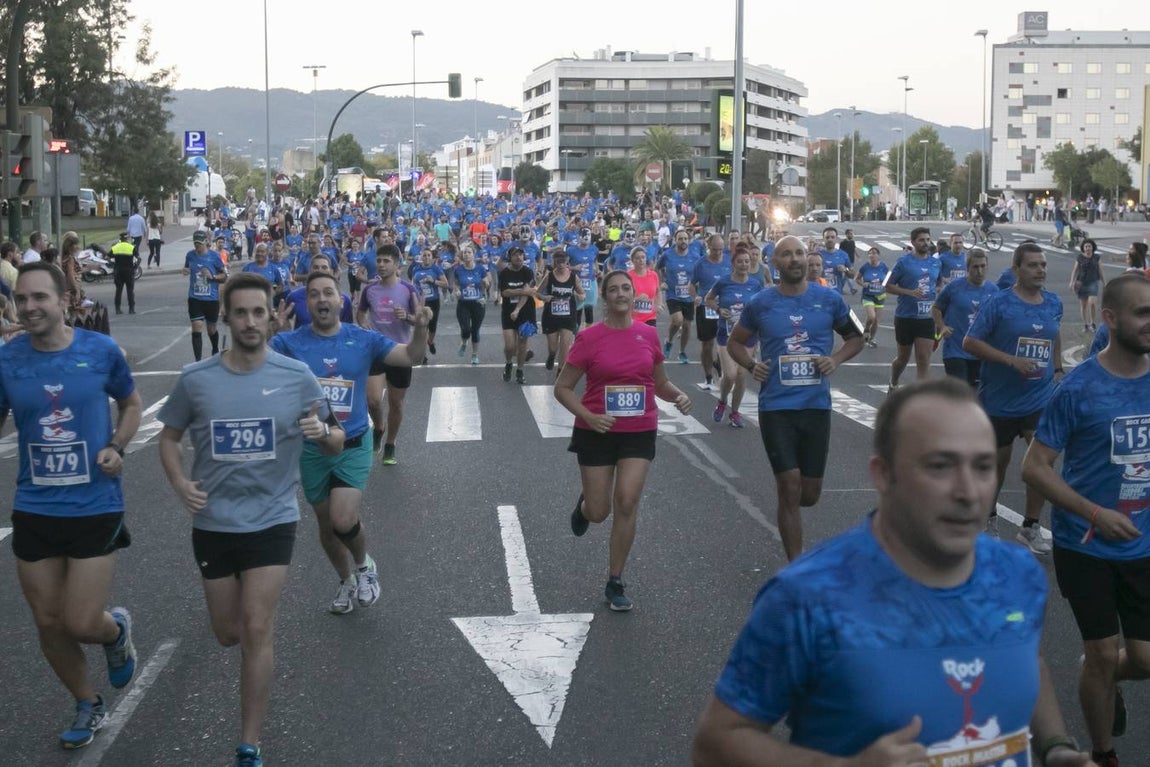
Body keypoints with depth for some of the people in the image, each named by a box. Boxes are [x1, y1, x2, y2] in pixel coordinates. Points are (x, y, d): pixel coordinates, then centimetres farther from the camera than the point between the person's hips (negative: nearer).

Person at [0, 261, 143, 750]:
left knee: (80, 624, -4)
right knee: (49, 623, 12)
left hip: (95, 508, -2)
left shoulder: (101, 351, -8)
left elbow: (130, 404, 9)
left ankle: (116, 631, 34)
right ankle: (87, 705, 37)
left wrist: (117, 447, -8)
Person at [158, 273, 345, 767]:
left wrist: (323, 432, -23)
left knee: (257, 631, -7)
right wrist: (179, 481, -10)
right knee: (228, 634, 14)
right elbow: (169, 437, 9)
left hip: (272, 521, -2)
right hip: (213, 523, 2)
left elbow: (336, 445, 2)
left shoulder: (297, 377, -8)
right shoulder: (195, 379, -6)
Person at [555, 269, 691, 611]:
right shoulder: (589, 337, -8)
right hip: (597, 432, -1)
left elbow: (660, 383, 14)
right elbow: (562, 388, -4)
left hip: (640, 432, 2)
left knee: (627, 503, -8)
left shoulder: (648, 334, 1)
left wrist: (677, 396, -8)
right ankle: (585, 503, 45)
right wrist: (589, 416, -18)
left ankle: (615, 583, 8)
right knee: (598, 512, 5)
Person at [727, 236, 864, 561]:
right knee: (790, 489, -5)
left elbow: (855, 338, 14)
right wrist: (751, 366, -5)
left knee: (809, 494, 8)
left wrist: (835, 360, -5)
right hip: (776, 408, -2)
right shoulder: (760, 303, 0)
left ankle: (787, 507, 45)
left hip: (817, 406, 2)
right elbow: (735, 342, 14)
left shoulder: (830, 299, 2)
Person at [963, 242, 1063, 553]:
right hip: (1000, 399, -3)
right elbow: (969, 342, -13)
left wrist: (1057, 369, 11)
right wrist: (1012, 360, -22)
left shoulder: (1054, 303, 4)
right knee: (999, 460, 12)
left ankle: (1031, 527, 6)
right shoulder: (998, 303, -12)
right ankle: (988, 515, 35)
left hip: (1040, 399, 3)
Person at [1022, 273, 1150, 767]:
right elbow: (1034, 468, -13)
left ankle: (1107, 681, 41)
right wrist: (1096, 514, -21)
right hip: (1086, 546, -4)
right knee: (1103, 653, 5)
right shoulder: (1079, 387, -15)